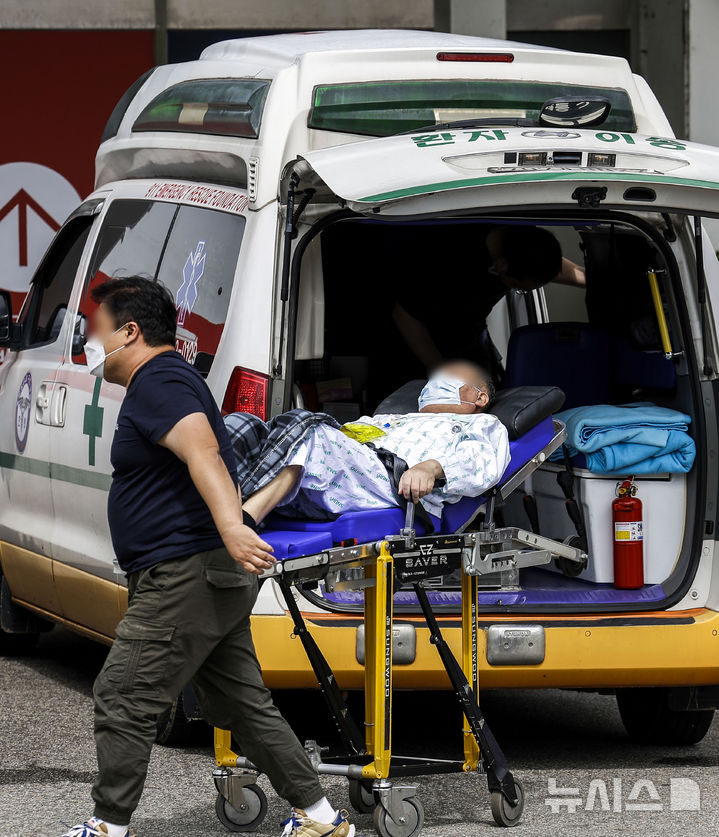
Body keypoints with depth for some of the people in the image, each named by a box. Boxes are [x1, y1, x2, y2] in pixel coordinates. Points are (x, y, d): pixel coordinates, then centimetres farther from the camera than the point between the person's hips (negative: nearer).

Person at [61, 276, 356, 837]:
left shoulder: (158, 382, -13)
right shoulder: (169, 378, 21)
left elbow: (202, 450, -31)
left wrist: (230, 526, -45)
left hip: (186, 575, -11)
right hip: (217, 579, 11)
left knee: (122, 700, -6)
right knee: (241, 705, 12)